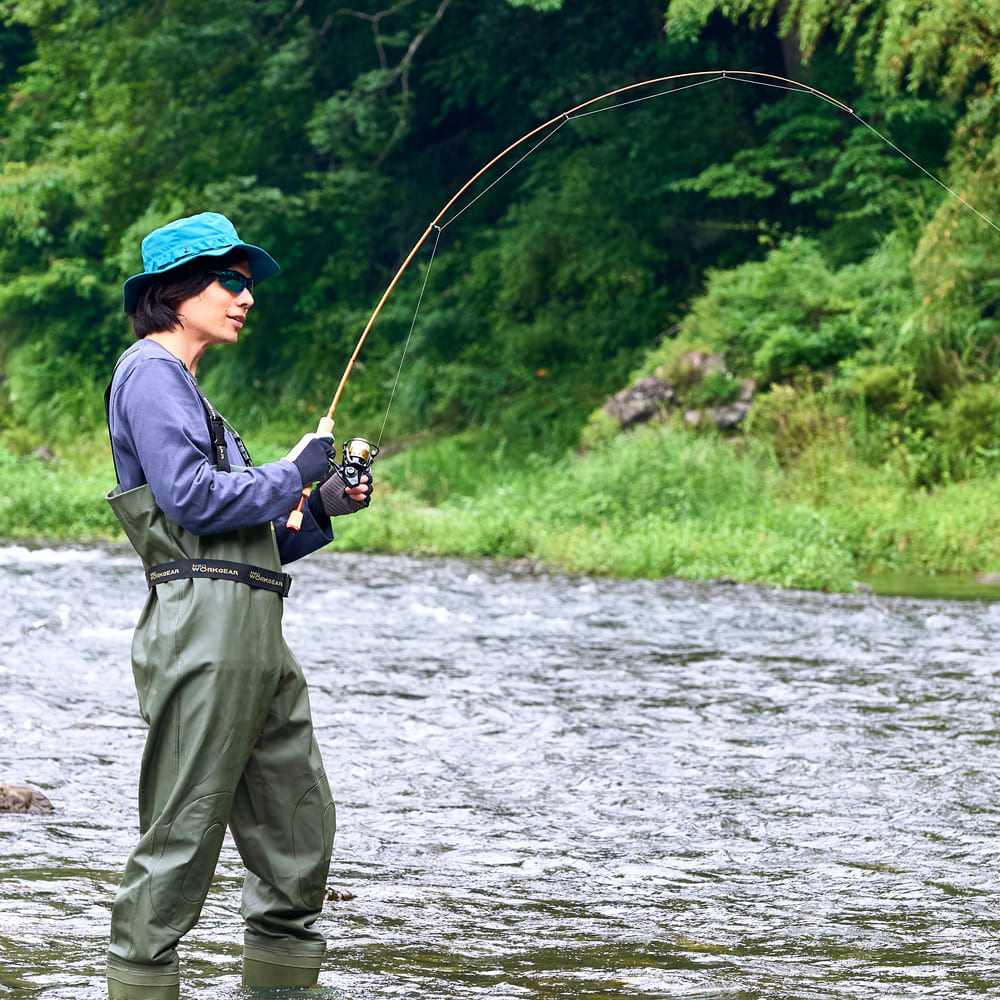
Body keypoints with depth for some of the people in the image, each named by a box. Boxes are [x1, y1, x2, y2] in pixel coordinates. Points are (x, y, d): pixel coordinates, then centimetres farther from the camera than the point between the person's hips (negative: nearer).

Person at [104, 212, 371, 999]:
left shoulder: (186, 387, 26)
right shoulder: (150, 373, -3)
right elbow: (190, 497, -16)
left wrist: (321, 508, 12)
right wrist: (293, 476, -4)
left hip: (254, 637, 10)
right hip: (203, 623, -10)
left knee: (299, 838, 10)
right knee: (180, 840, -9)